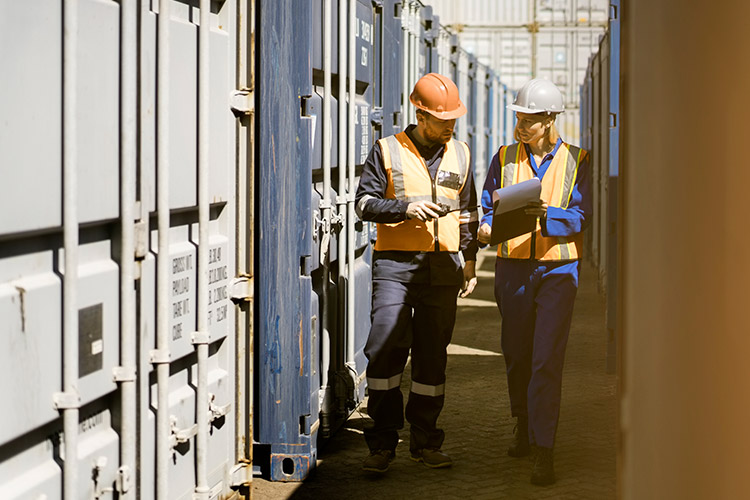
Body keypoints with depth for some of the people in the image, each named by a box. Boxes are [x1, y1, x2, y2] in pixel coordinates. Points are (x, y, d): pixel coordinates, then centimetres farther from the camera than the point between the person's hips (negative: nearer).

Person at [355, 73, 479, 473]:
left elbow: (468, 212, 21)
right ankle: (382, 443, -3)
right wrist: (405, 207, -17)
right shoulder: (388, 151, 1)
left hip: (443, 266, 4)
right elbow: (364, 202, -2)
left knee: (433, 355, 6)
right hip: (395, 264, -3)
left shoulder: (460, 154, 13)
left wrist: (470, 260, 17)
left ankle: (424, 441, 15)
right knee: (385, 350, -10)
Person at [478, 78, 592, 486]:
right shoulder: (505, 159, 8)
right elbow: (489, 205, 8)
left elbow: (579, 215, -6)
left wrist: (545, 213, -24)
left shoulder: (575, 161, 1)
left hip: (557, 268, -3)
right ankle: (524, 426, 35)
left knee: (546, 360, -11)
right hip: (513, 267, 3)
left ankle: (543, 451, -11)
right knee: (516, 355, 12)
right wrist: (487, 227, -14)